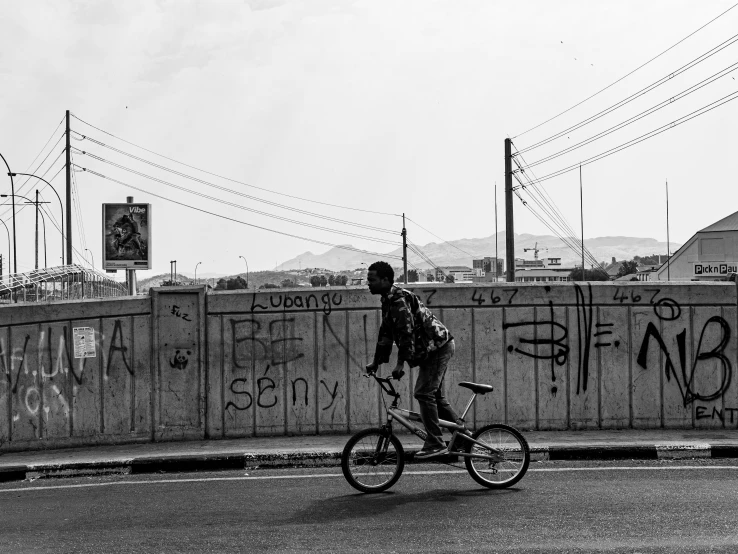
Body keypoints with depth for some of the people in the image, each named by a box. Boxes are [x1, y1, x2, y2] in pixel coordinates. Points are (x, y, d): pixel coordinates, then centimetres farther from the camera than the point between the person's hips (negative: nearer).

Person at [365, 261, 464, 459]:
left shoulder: (399, 299, -19)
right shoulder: (389, 300, 13)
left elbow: (407, 332, -28)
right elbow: (386, 333, 19)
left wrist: (400, 363, -31)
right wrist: (376, 362, 16)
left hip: (437, 346, -11)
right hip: (434, 348, 11)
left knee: (424, 393, -15)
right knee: (434, 396, 14)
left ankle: (435, 444, -14)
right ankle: (462, 432, 22)